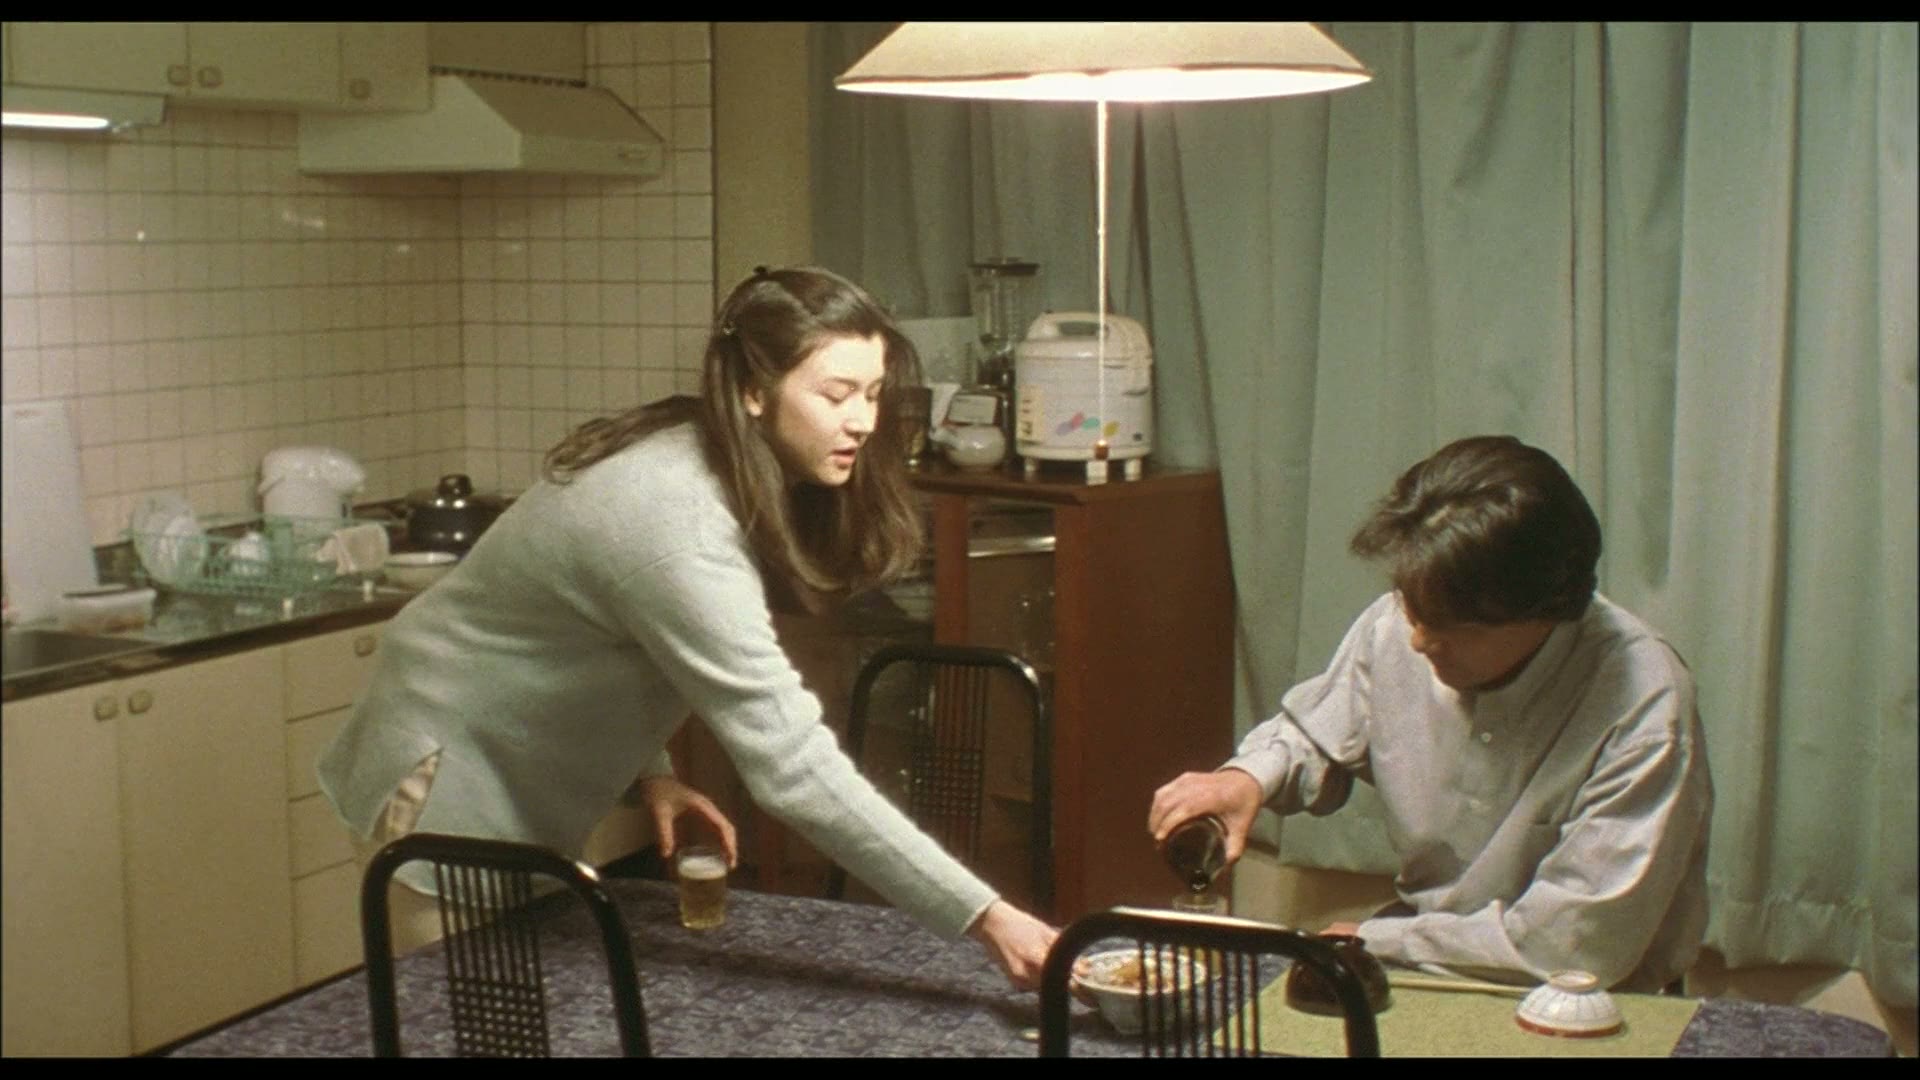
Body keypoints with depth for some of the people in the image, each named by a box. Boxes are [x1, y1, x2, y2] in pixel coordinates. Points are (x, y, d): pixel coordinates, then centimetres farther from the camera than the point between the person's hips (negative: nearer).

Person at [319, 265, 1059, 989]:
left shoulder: (701, 461, -7)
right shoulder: (674, 521, -35)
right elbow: (790, 764, -41)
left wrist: (648, 769, -5)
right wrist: (984, 917, -42)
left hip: (527, 779, 8)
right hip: (449, 778, -8)